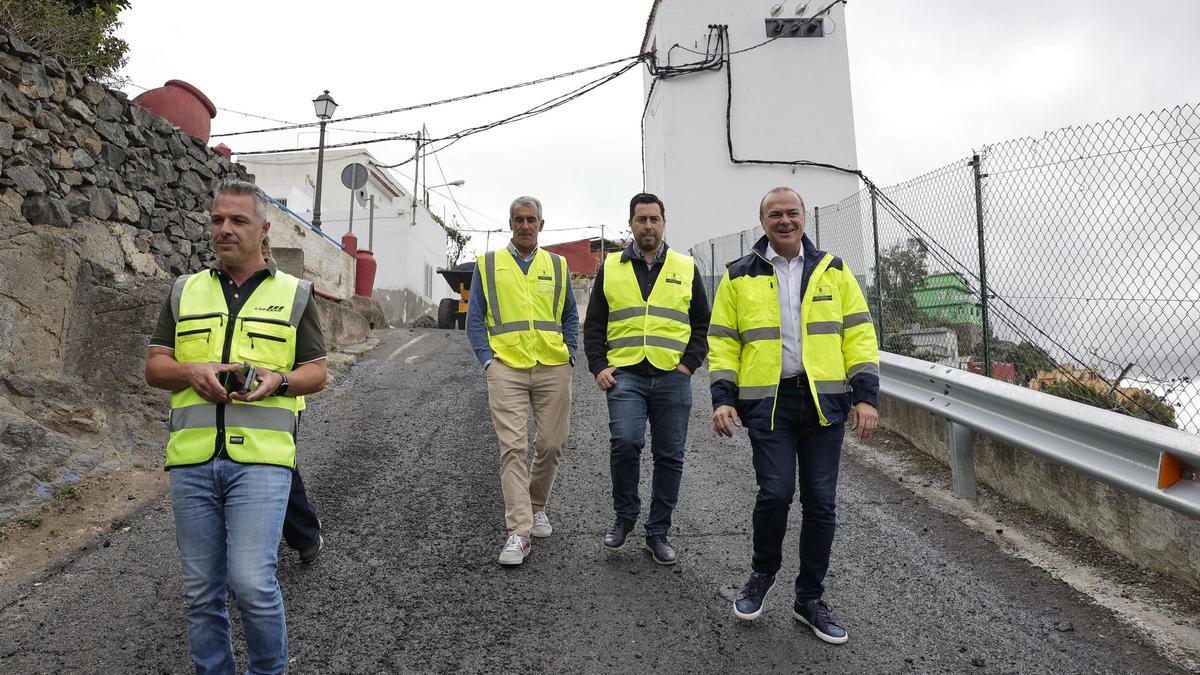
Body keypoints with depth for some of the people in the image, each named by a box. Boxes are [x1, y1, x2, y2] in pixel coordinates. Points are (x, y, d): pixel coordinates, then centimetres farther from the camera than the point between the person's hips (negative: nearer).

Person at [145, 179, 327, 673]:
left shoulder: (294, 294, 7)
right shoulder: (184, 291, 14)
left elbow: (316, 371, 5)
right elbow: (153, 368, 12)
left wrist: (278, 381, -15)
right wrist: (192, 372, -9)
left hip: (261, 457, -3)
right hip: (192, 459, 3)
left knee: (252, 583, -9)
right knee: (201, 592, 11)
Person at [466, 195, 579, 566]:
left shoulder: (557, 265, 13)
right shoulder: (487, 264, 8)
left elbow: (570, 316, 18)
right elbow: (475, 319, 9)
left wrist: (568, 354, 6)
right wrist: (487, 359, -2)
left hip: (553, 369, 2)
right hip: (507, 368, -2)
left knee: (551, 444, 6)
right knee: (513, 447, -9)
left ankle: (537, 507, 30)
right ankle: (518, 532, -6)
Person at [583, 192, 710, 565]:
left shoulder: (686, 268, 10)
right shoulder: (610, 268, 10)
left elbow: (702, 324, 13)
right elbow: (593, 325, 11)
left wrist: (689, 364, 0)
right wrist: (598, 367, -1)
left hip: (672, 378, 1)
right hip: (624, 376, -1)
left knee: (669, 456, 5)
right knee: (625, 443, -17)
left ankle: (658, 532, 19)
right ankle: (624, 517, 8)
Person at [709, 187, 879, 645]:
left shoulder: (833, 270, 9)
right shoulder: (739, 276, 5)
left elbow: (858, 333, 7)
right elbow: (722, 342, 5)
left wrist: (866, 395, -1)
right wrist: (723, 398, -4)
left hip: (824, 401, 2)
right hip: (767, 401, -2)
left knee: (820, 501, 5)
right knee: (776, 492, -11)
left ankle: (809, 598, 24)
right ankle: (762, 574, 19)